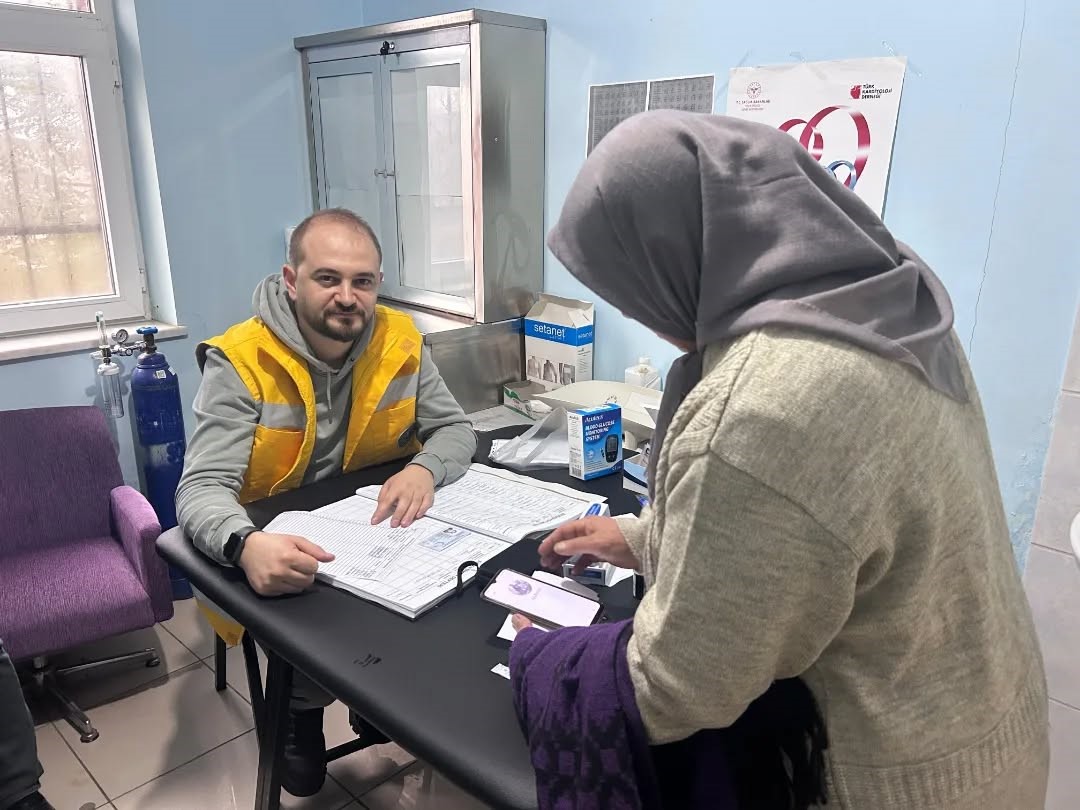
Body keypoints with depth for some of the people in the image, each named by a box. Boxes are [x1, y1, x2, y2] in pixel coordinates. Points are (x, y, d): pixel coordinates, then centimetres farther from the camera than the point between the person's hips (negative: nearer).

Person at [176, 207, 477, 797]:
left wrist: (425, 468, -26)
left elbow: (455, 429, -2)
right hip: (275, 549, -3)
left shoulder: (400, 342, -8)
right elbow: (201, 489, -25)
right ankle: (299, 708, 11)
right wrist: (247, 545, -48)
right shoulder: (240, 362, -19)